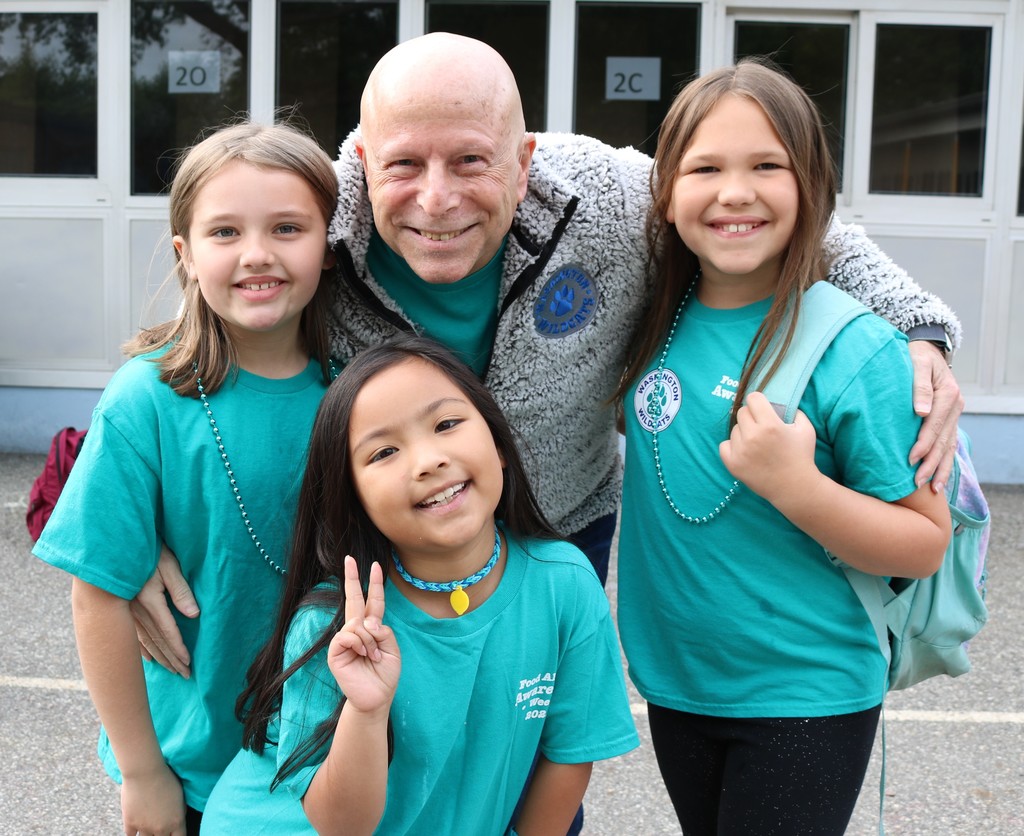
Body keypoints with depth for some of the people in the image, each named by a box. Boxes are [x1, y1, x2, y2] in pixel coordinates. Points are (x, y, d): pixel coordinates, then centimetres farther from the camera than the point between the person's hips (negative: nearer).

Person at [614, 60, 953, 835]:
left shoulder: (856, 349, -19)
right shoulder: (662, 319, -4)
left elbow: (927, 544, -15)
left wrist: (798, 487, -28)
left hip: (805, 697, -5)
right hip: (675, 683, 5)